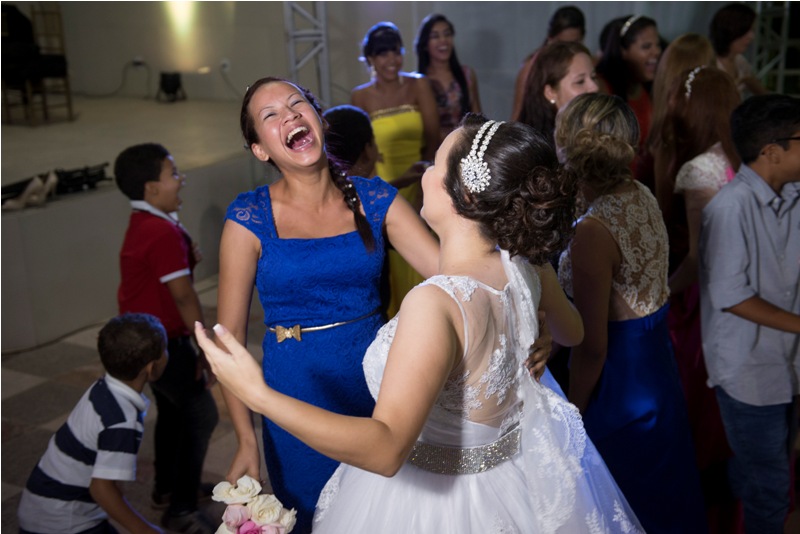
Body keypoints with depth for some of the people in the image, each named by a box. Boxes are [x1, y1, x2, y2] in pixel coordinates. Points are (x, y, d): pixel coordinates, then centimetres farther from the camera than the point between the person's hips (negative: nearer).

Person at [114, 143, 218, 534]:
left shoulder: (143, 224, 8)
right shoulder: (163, 232, -24)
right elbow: (183, 297, -23)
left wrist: (188, 258, 1)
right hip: (163, 343, -10)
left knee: (173, 410, 21)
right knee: (202, 414, -2)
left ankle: (167, 487, 37)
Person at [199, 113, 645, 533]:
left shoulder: (435, 303, -34)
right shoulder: (524, 264, -13)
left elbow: (386, 449, -37)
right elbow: (572, 334, 8)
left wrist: (257, 394, -37)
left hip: (444, 495, -6)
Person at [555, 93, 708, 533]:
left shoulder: (594, 230, -28)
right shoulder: (642, 196, -4)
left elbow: (592, 346, -22)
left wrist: (573, 414, -10)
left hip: (618, 381, -8)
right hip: (658, 363, 8)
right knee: (660, 498, 28)